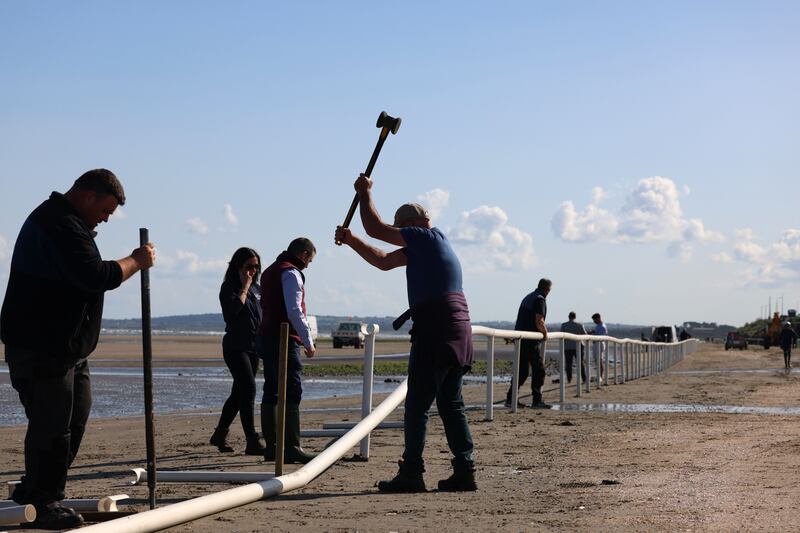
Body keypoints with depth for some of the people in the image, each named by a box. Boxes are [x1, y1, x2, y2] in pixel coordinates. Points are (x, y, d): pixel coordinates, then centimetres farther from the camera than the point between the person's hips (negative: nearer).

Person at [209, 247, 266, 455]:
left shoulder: (256, 288, 14)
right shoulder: (229, 287, -6)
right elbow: (233, 309, -24)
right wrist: (245, 286, -15)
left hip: (253, 347, 7)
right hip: (235, 346, -7)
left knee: (239, 393, 12)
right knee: (248, 390, -16)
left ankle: (219, 435, 25)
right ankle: (252, 442, -18)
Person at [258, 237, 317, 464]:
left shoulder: (270, 271, 21)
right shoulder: (291, 273, -9)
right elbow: (294, 311, -18)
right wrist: (308, 342, -13)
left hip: (266, 339, 10)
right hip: (284, 341, -10)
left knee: (271, 393, 10)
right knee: (292, 393, -11)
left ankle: (270, 447, 12)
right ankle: (292, 447, -16)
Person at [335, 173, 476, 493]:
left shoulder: (428, 237, -4)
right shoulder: (425, 246, 24)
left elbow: (375, 229, -4)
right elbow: (384, 261, 31)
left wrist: (365, 194, 10)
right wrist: (350, 241, 27)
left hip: (435, 333, -10)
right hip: (458, 335, 10)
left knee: (417, 405, -7)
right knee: (451, 406, 10)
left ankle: (411, 474, -8)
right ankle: (464, 472, 8)